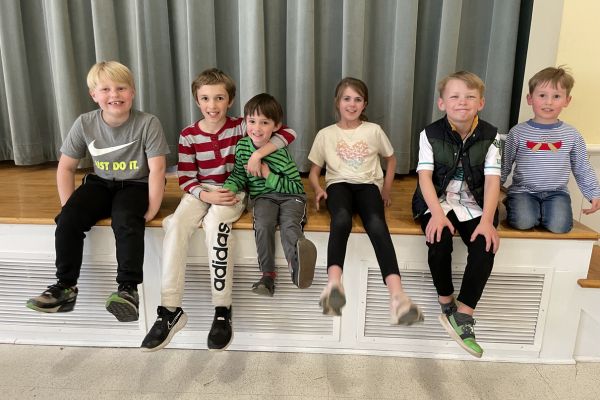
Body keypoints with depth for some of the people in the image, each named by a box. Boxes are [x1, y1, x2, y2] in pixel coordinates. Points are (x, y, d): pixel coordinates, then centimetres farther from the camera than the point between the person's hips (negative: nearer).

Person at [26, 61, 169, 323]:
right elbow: (66, 167, 2)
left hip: (135, 185, -4)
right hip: (100, 183, 4)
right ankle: (65, 286, -3)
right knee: (67, 220, -18)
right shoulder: (84, 124, -5)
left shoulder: (148, 123, -16)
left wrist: (152, 209, -22)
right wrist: (69, 207, -5)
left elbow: (157, 169, -18)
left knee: (126, 221, -32)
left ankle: (128, 288, -24)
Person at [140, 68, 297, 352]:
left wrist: (258, 153, -22)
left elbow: (288, 133, -9)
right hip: (201, 192, 3)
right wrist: (206, 195, -22)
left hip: (233, 192, -2)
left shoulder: (241, 126, -3)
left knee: (215, 221, -34)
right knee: (176, 225, -27)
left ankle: (223, 310, -27)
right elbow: (185, 179, -2)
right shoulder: (188, 135, 2)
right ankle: (170, 310, -21)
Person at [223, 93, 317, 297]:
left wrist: (269, 176, -17)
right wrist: (227, 189, -5)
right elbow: (239, 175, 15)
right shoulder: (242, 146, 2)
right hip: (263, 196, 3)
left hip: (290, 195, -3)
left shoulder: (280, 153, -13)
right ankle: (268, 274, -20)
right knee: (263, 225, -28)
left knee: (290, 225, -31)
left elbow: (297, 186, -10)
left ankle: (297, 264, -57)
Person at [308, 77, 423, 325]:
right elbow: (314, 170, 16)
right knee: (342, 219, -39)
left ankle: (397, 296, -53)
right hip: (339, 183, 0)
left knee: (376, 223, -35)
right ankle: (333, 285, -59)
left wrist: (387, 189, 14)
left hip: (368, 184, 0)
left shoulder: (374, 130, 13)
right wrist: (318, 189, -5)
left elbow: (391, 158, 26)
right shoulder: (325, 134, 12)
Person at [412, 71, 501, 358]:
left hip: (473, 204, 2)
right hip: (437, 201, -1)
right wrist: (437, 213, -29)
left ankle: (462, 316, -11)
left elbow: (492, 180, -9)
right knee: (440, 241, -30)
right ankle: (447, 304, -4)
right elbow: (425, 176, -14)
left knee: (485, 247, -25)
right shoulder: (430, 134, -5)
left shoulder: (490, 136, -2)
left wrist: (487, 220, -23)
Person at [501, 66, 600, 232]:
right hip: (523, 190, -2)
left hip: (556, 192, 2)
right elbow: (504, 165, 6)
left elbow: (582, 169, 13)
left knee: (559, 226, -23)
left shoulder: (572, 135, 5)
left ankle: (539, 212, 6)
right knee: (522, 222, -28)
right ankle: (513, 205, 4)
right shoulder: (518, 132, -1)